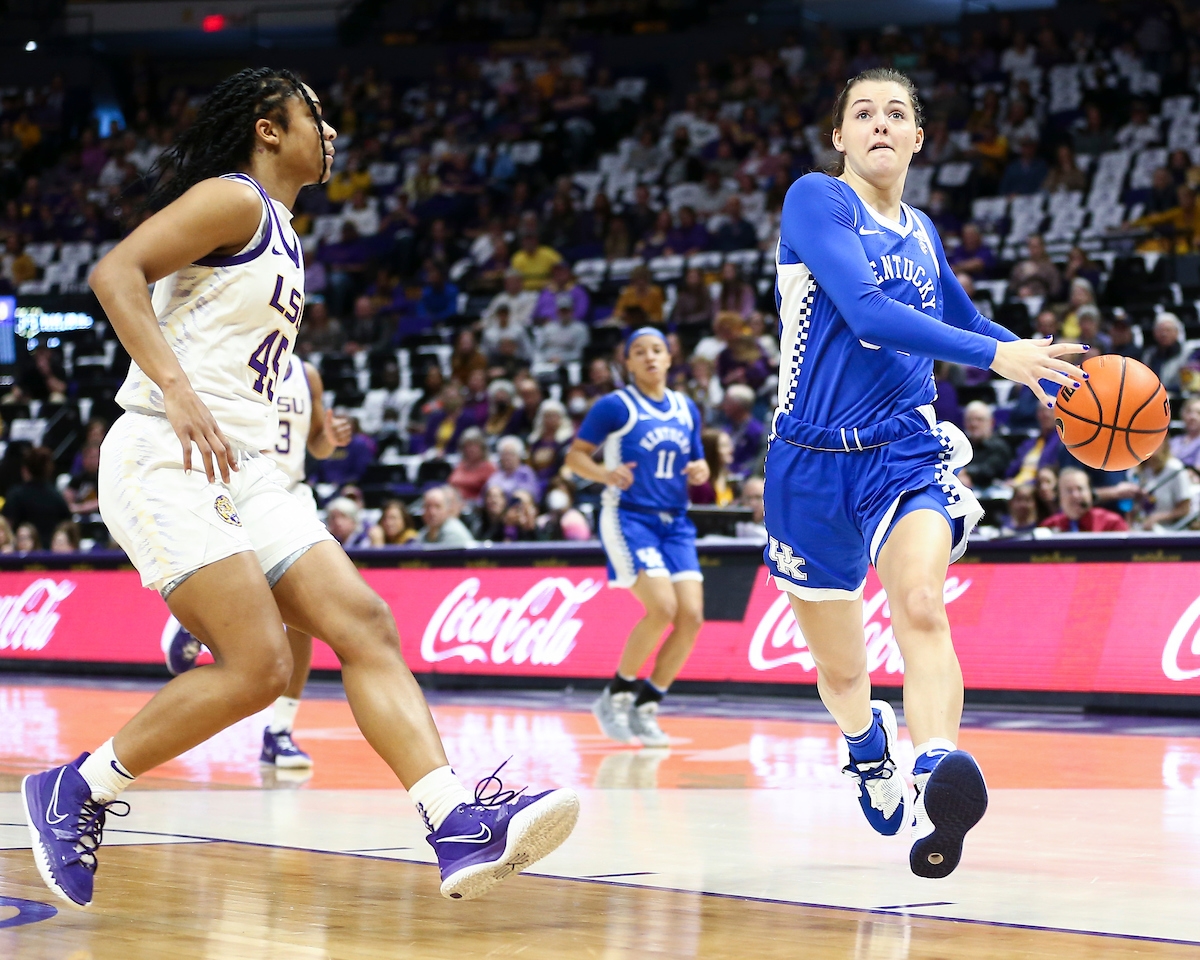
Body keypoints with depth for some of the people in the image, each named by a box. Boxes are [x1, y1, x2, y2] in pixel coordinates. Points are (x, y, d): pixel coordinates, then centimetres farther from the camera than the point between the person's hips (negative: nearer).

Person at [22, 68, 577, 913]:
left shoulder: (281, 232, 23)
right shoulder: (233, 198, -5)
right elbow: (116, 272, -18)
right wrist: (178, 391, -28)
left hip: (242, 471, 9)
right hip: (166, 462, -9)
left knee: (364, 626, -7)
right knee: (258, 667, -18)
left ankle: (461, 828, -18)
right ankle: (75, 790, -1)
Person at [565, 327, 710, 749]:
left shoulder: (686, 409, 14)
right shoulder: (615, 406, -3)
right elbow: (575, 454, -2)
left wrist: (699, 472, -1)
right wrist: (604, 473, -21)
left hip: (675, 523, 6)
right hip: (628, 517, -6)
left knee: (691, 616, -8)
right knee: (662, 608, -22)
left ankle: (645, 708, 6)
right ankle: (616, 695, -3)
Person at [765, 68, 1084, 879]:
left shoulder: (923, 234, 12)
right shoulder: (817, 201, -8)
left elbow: (966, 323, 31)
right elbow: (867, 312, -23)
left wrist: (1064, 389, 23)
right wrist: (996, 355, -28)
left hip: (908, 453, 3)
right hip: (816, 464, -2)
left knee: (921, 604, -28)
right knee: (840, 669, 10)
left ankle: (938, 786, -48)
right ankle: (868, 746, 45)